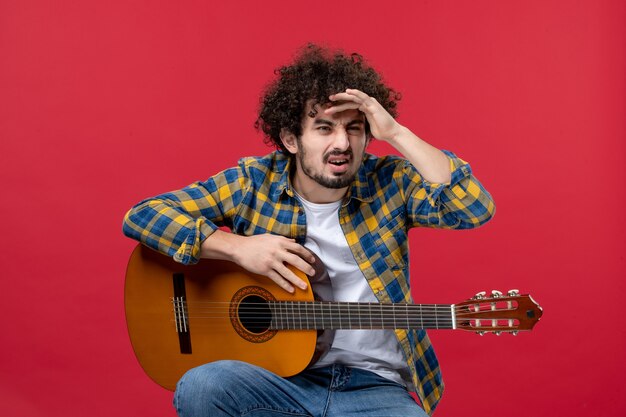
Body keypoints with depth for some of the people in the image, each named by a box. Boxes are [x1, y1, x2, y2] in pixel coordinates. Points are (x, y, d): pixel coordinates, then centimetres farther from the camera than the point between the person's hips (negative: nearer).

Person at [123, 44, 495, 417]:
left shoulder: (389, 182, -2)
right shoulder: (253, 183, -2)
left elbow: (475, 208, -18)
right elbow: (142, 215, -3)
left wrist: (396, 133, -20)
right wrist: (235, 246, -16)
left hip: (375, 387, 0)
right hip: (277, 375, 0)